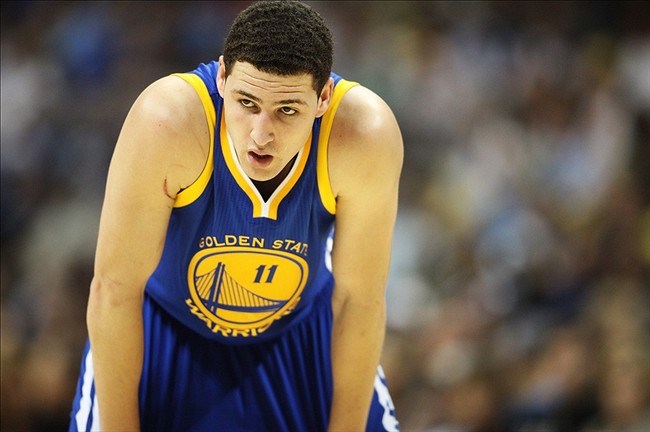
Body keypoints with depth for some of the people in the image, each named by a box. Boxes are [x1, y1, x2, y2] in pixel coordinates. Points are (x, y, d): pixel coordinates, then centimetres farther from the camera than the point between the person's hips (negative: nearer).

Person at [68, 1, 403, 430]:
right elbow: (115, 290, -28)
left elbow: (359, 301, -21)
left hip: (300, 330, 2)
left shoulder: (367, 134, -33)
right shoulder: (166, 122, -37)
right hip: (165, 327, -1)